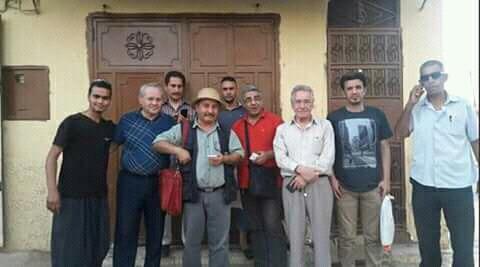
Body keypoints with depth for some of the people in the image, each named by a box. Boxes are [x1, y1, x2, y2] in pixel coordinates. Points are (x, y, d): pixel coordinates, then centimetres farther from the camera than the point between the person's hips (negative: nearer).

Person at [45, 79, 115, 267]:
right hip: (71, 196, -5)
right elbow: (51, 158, -9)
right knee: (69, 250, 2)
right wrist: (52, 191, -19)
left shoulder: (110, 127, 7)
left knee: (97, 247, 13)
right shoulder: (72, 123, -8)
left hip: (99, 196, 5)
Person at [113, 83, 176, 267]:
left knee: (156, 231, 13)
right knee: (125, 231, 5)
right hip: (130, 182, -1)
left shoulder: (169, 122, 3)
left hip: (158, 183, 1)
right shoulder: (127, 120, 2)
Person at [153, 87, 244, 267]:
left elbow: (239, 154, 8)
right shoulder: (183, 129, 3)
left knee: (220, 242, 10)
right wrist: (177, 150, -14)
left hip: (220, 194, 1)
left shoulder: (227, 132, 9)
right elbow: (158, 143, 1)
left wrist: (225, 159, -11)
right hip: (194, 194, -1)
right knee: (192, 241, 11)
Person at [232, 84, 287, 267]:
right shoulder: (237, 126, 9)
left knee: (272, 226, -4)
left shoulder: (275, 120, -1)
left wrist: (268, 155, -16)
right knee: (256, 227, 13)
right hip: (246, 182, 4)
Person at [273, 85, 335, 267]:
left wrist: (306, 176, -10)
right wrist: (300, 169, -16)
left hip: (319, 184, -1)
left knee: (321, 235, 2)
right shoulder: (282, 129, 11)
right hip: (291, 185, 1)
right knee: (294, 234, 6)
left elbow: (328, 158, -3)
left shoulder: (325, 126, 7)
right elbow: (280, 158, 0)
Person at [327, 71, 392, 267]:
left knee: (373, 236, 11)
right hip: (345, 187, -1)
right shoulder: (334, 117, 0)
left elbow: (384, 147, 6)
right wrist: (332, 178, -5)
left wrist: (386, 179, 1)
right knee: (346, 237, 8)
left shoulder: (377, 115, 4)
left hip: (373, 185, 1)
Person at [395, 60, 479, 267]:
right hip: (423, 185, 2)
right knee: (427, 242, 16)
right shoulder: (416, 108, 5)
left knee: (463, 243, 8)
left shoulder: (463, 106, 1)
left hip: (458, 185, -1)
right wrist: (410, 104, -10)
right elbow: (400, 133, -4)